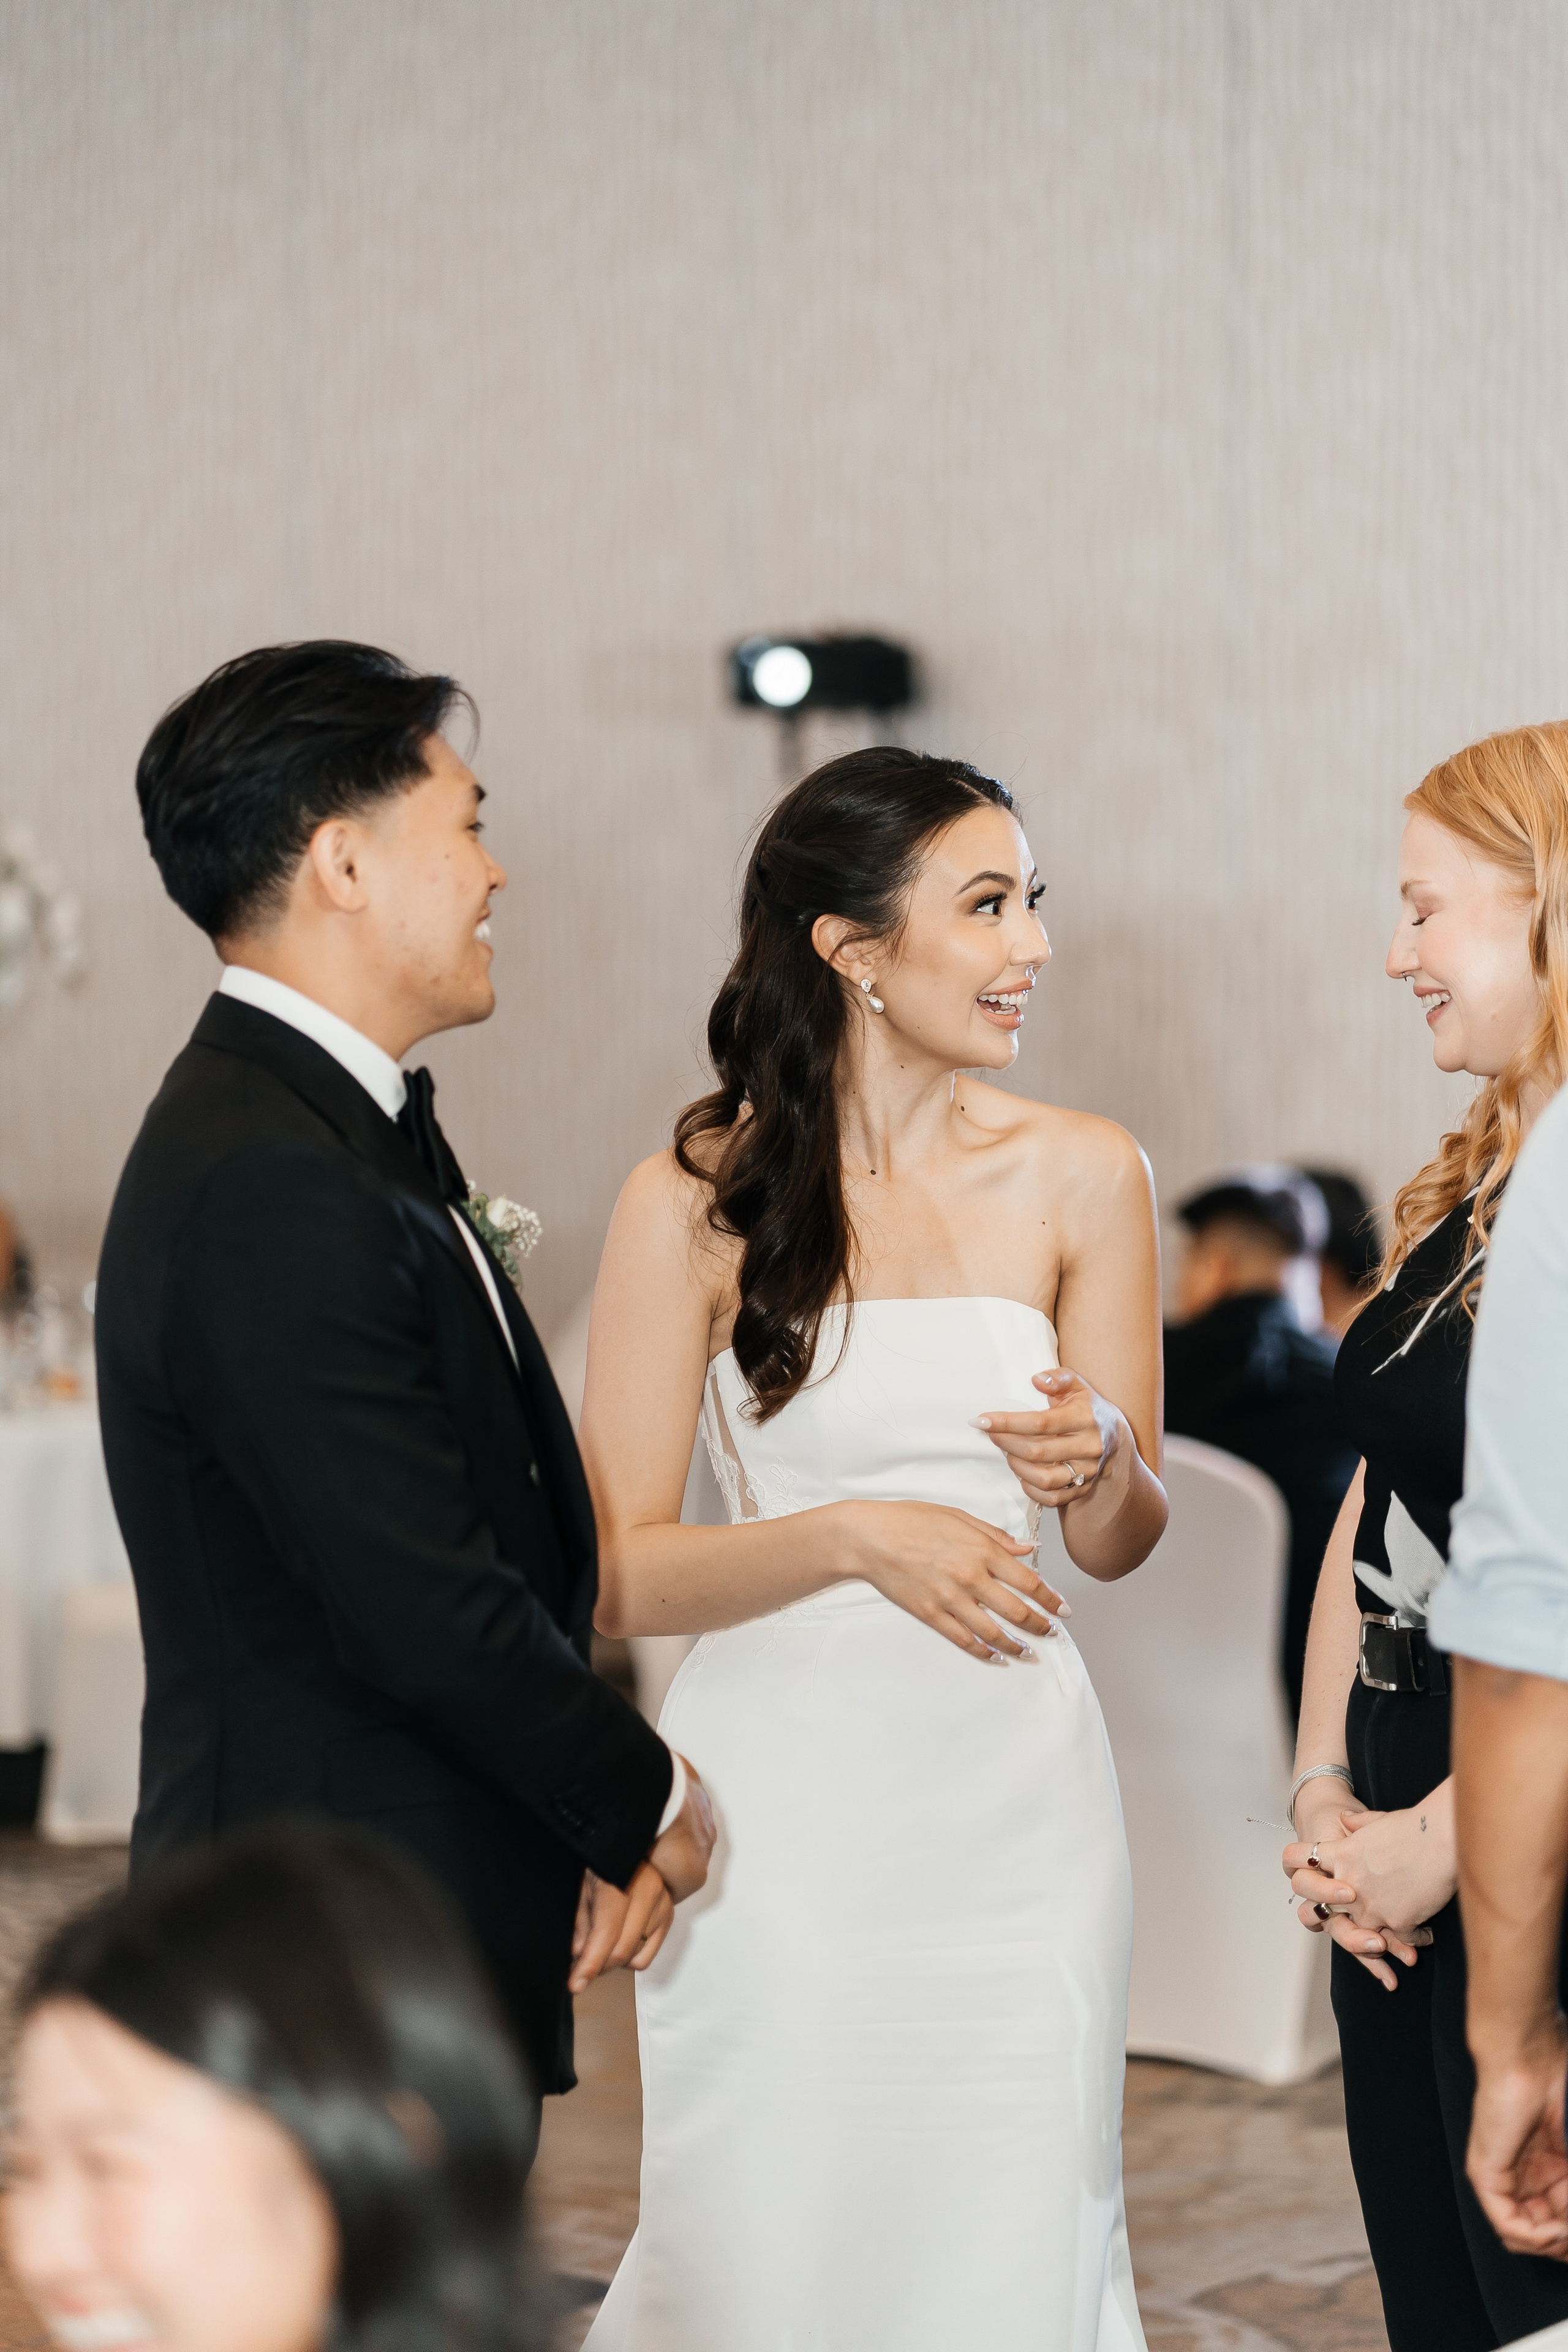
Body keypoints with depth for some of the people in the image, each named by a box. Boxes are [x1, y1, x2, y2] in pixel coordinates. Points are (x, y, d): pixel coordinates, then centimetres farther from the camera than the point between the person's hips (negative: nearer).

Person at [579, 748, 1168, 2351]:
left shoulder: (1078, 1176, 3)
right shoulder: (694, 1203, -6)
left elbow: (1120, 1544, 10)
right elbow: (619, 1571, -7)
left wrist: (1100, 1454, -12)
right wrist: (854, 1536, -21)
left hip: (1010, 1789, 3)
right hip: (784, 1789, -2)